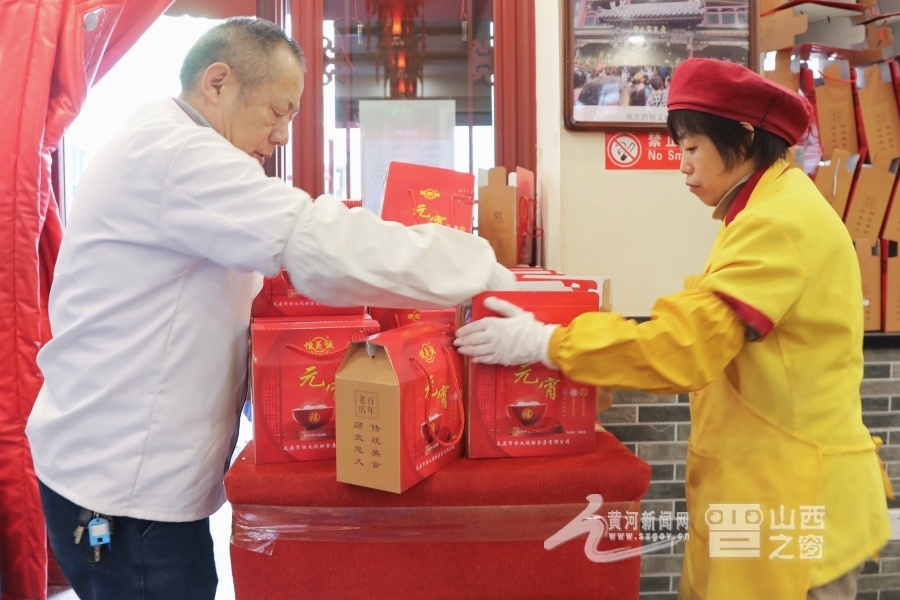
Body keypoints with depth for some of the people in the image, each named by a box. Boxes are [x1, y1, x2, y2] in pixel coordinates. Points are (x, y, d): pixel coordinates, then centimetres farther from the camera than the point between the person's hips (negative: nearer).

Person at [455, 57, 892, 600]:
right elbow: (708, 335, 14)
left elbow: (682, 345, -26)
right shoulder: (772, 210, 13)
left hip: (793, 498, -9)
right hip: (768, 485, 9)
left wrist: (544, 342, -20)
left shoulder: (780, 222, -20)